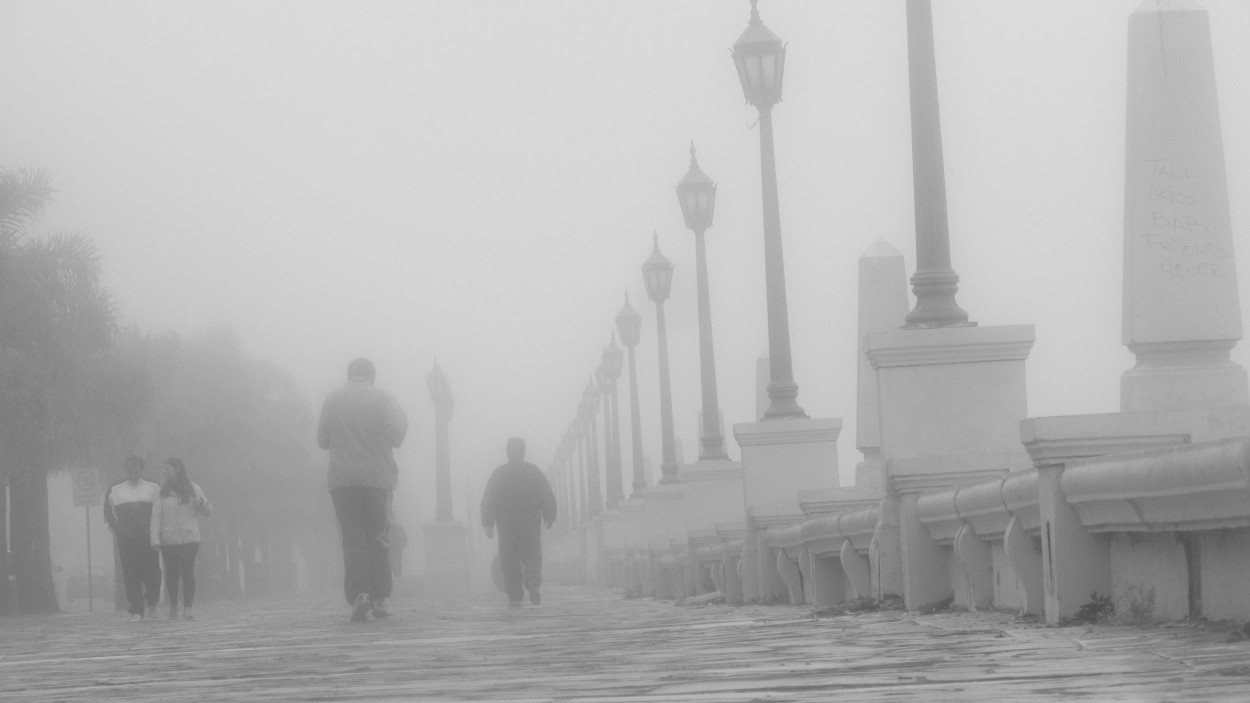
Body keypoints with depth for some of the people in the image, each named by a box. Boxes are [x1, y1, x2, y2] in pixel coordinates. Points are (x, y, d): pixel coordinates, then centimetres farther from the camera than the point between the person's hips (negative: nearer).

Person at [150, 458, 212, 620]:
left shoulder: (193, 489, 6)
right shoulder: (162, 492, 5)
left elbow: (208, 512, 11)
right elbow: (156, 516, 0)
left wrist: (201, 502, -11)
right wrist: (155, 539, -10)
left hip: (190, 539, -1)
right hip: (169, 541, 1)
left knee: (188, 573, -8)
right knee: (172, 574, 3)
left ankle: (187, 609, -8)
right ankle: (173, 607, 19)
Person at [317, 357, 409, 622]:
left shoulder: (332, 401, 6)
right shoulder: (383, 398, 1)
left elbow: (322, 440, 9)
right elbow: (397, 436, -5)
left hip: (342, 480, 1)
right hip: (377, 478, -1)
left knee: (352, 540, -1)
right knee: (377, 539, 8)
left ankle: (358, 594, -18)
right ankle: (379, 598, 4)